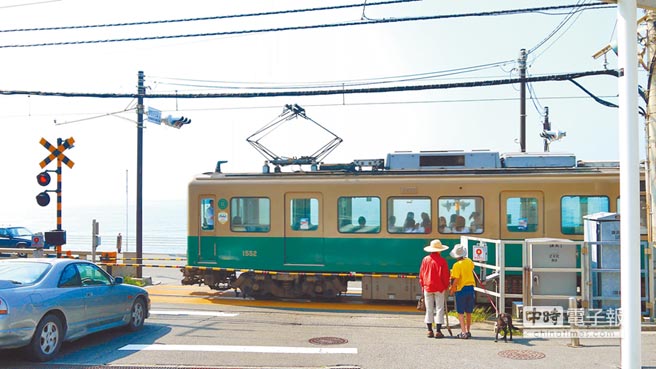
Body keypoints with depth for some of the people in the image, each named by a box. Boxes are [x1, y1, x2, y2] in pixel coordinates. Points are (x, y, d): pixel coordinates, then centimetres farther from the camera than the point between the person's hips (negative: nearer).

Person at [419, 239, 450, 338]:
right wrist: (446, 286, 6)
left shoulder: (425, 259, 0)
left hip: (427, 288, 3)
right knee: (439, 309, 3)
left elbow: (421, 274, 5)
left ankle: (429, 330, 11)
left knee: (429, 309, 9)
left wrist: (423, 286, 14)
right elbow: (445, 275, -7)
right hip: (439, 288, -3)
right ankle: (438, 331, -1)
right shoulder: (442, 260, -9)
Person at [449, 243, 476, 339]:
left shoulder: (457, 265, -16)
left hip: (461, 289, -6)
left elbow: (456, 280, -19)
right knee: (468, 312, 14)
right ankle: (468, 331, 21)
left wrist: (452, 289, -7)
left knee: (461, 313, 1)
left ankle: (463, 332, -3)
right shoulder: (469, 261, 3)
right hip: (470, 288, 6)